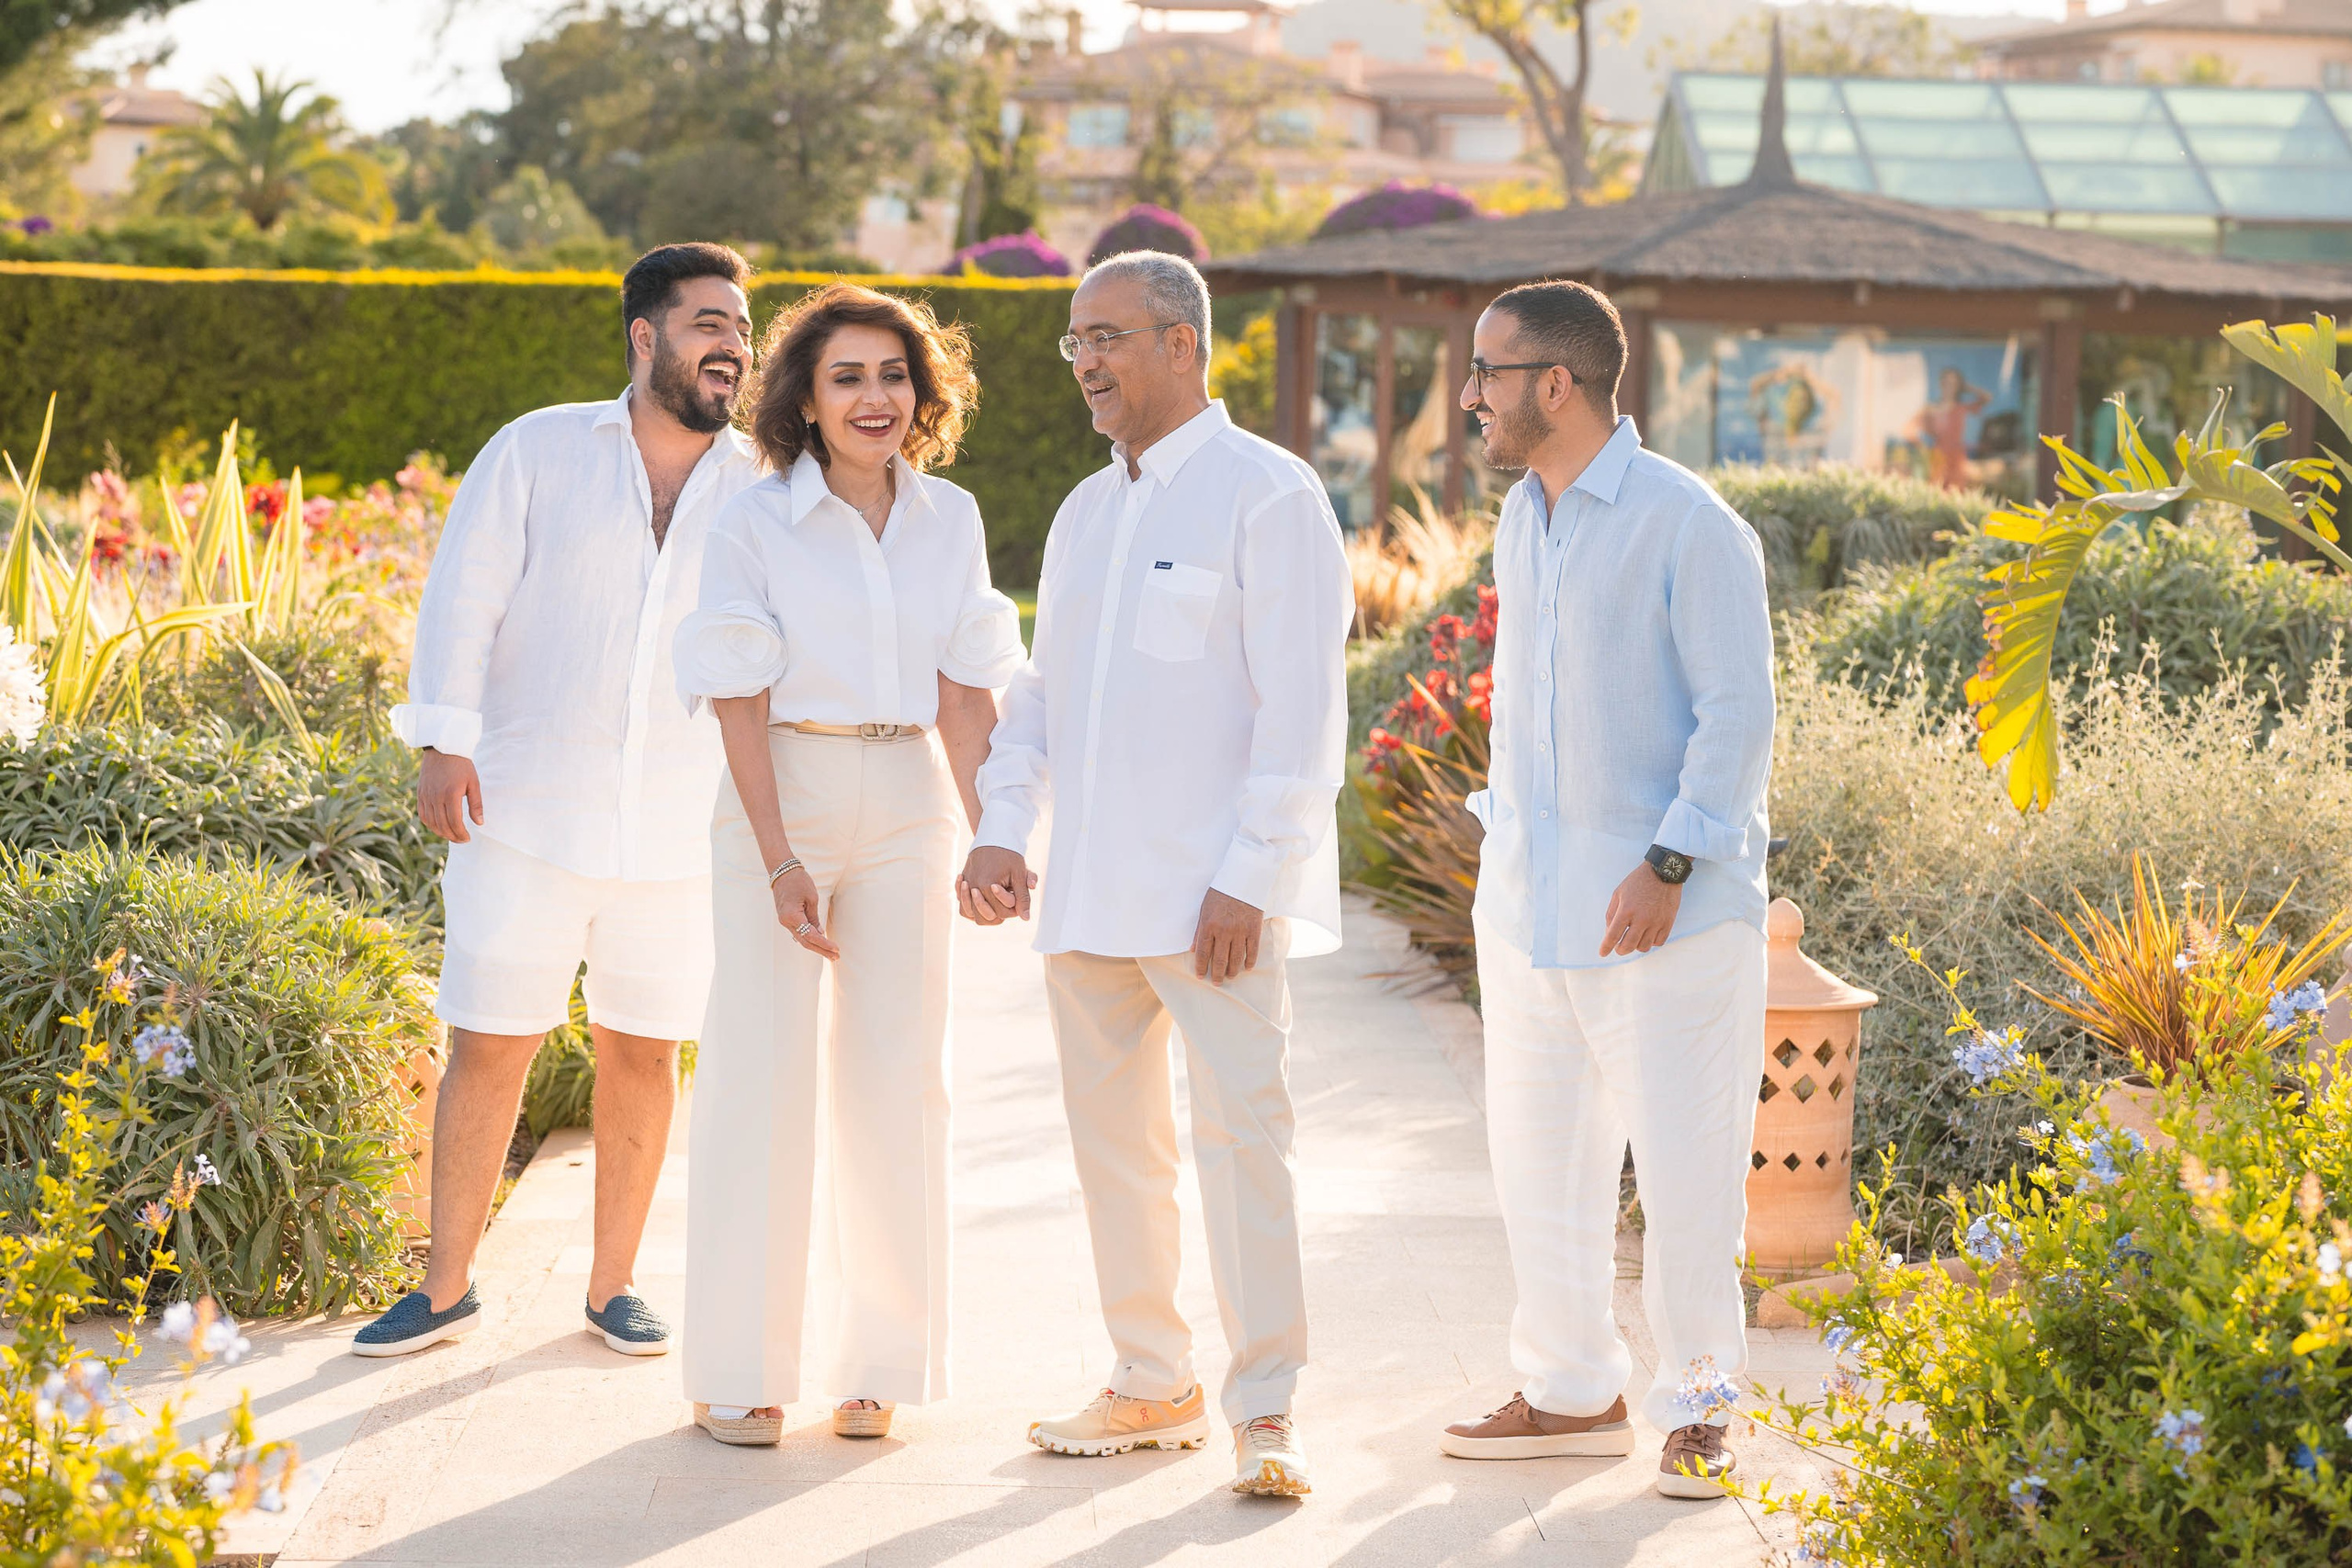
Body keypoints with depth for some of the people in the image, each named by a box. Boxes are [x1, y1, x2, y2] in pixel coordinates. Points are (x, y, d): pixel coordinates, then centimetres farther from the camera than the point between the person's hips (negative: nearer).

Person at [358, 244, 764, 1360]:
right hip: (528, 809, -2)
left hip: (678, 831, 2)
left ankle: (613, 1285, 21)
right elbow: (464, 597, -2)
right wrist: (445, 743, -12)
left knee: (643, 1052, 7)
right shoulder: (540, 451, 1)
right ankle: (447, 1288, 14)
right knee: (489, 1048, 1)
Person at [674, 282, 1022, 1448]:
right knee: (762, 1077, -2)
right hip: (781, 798, -3)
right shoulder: (755, 524, -6)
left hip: (908, 805, 3)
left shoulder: (950, 520, 5)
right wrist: (780, 860, -16)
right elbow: (740, 703, -9)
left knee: (896, 1082, 5)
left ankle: (879, 1365, 15)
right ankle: (739, 1375, 8)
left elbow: (965, 692, 7)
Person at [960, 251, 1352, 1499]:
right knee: (1114, 1141, 11)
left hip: (1214, 892, -7)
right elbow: (1042, 687, 22)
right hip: (1090, 888, 7)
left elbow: (1301, 710, -11)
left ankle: (1263, 1409, -3)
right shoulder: (1084, 513, 17)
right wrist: (1001, 828, 8)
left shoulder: (1267, 495, -6)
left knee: (1240, 1132, -9)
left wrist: (1250, 879, -16)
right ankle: (1153, 1383, 22)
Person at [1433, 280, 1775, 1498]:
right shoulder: (1521, 521, 12)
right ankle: (1572, 1390, 25)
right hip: (1529, 899, 8)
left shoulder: (1685, 525, -12)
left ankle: (1695, 1406, 13)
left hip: (1657, 909, -8)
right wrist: (1504, 836, 16)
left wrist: (1670, 863, -18)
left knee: (1681, 1168, -1)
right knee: (1537, 1158, 12)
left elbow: (1739, 711, -13)